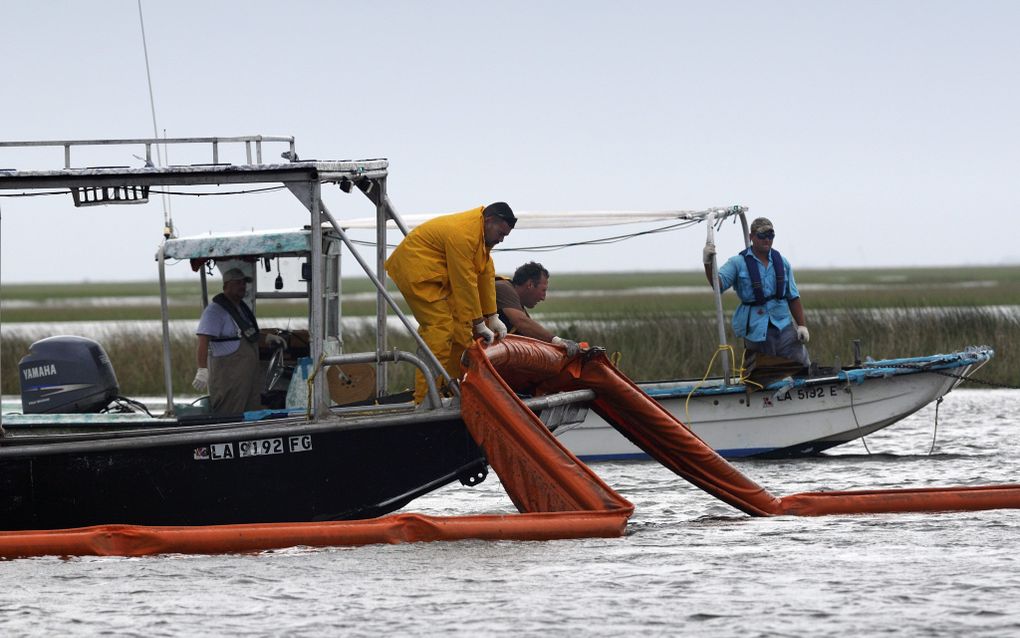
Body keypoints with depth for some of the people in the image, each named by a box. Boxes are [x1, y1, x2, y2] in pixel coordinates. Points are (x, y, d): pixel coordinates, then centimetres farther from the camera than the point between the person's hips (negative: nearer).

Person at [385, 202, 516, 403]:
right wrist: (479, 323, -17)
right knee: (440, 328, -20)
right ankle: (425, 400, -23)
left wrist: (492, 317, 7)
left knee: (460, 327, 9)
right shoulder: (462, 234, -27)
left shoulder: (481, 231, 6)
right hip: (415, 271, -11)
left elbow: (486, 273, 8)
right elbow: (466, 282, -24)